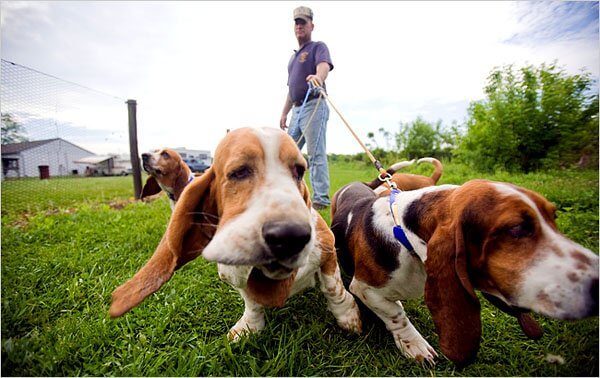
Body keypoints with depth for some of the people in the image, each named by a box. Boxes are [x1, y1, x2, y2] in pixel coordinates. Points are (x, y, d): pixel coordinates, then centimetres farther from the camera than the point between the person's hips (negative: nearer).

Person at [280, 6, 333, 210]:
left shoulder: (318, 47, 3)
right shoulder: (294, 55, 26)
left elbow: (324, 65, -21)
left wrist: (319, 76, -44)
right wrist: (284, 114, 22)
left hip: (313, 107, -8)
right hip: (297, 110, 8)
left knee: (316, 154, -12)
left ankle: (321, 199, -8)